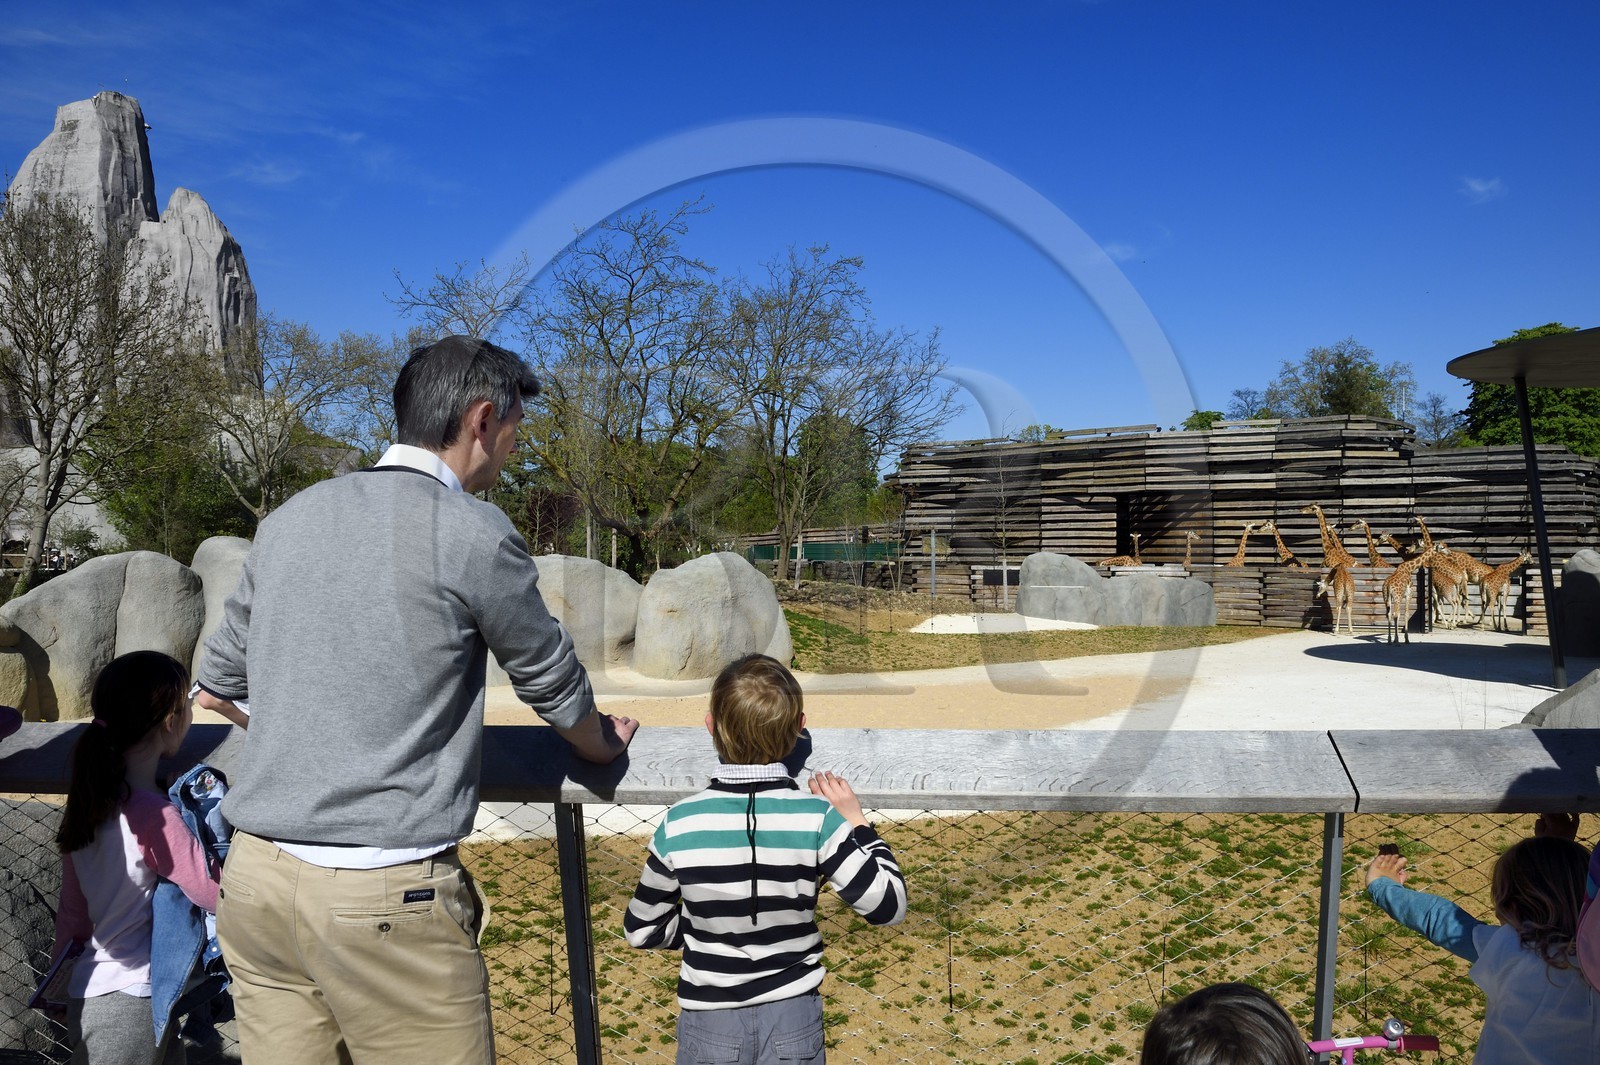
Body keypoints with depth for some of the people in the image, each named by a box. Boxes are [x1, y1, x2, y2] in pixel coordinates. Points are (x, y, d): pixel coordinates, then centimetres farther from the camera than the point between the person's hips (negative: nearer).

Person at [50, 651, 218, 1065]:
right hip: (128, 1005, -8)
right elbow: (221, 898, -18)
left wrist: (62, 969, 21)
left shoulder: (89, 798, 3)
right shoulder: (154, 813, -22)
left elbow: (72, 909, 10)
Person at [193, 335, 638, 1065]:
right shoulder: (473, 534, -10)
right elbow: (551, 681, 4)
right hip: (385, 896, -6)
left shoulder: (289, 519, 8)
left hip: (253, 874, 7)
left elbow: (217, 689, 19)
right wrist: (605, 745, 24)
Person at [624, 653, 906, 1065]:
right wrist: (856, 821, -3)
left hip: (709, 1023, 0)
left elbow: (641, 930, -4)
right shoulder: (817, 818, -18)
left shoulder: (679, 823, -15)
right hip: (794, 1017, 0)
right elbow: (888, 906, -12)